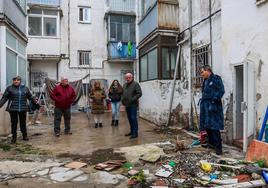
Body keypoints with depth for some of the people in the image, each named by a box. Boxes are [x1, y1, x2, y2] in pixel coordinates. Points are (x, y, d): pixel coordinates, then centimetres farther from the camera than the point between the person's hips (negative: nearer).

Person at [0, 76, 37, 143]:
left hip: (23, 109, 2)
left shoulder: (25, 88, 8)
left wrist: (36, 103, 15)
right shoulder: (9, 88, 2)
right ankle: (14, 137, 18)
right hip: (13, 109, -1)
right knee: (14, 123, 6)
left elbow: (30, 97, 15)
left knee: (23, 123, 10)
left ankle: (24, 136, 23)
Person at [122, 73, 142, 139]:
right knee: (130, 119, 14)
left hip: (133, 105, -8)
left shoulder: (135, 84, -7)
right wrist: (122, 99, 11)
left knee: (133, 118, -7)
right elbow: (122, 93, 27)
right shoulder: (124, 85, 16)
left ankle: (135, 133, 0)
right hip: (127, 105, 8)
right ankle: (132, 131, 25)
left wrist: (133, 99, -19)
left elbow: (139, 93, -13)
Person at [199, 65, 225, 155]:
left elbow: (221, 90, -13)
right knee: (207, 125, 13)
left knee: (214, 127, -8)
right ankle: (211, 143, 28)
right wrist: (202, 101, 11)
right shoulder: (205, 81, 19)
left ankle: (218, 147, -1)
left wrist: (214, 100, -18)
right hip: (205, 105, 9)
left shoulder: (216, 78, -5)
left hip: (213, 106, -8)